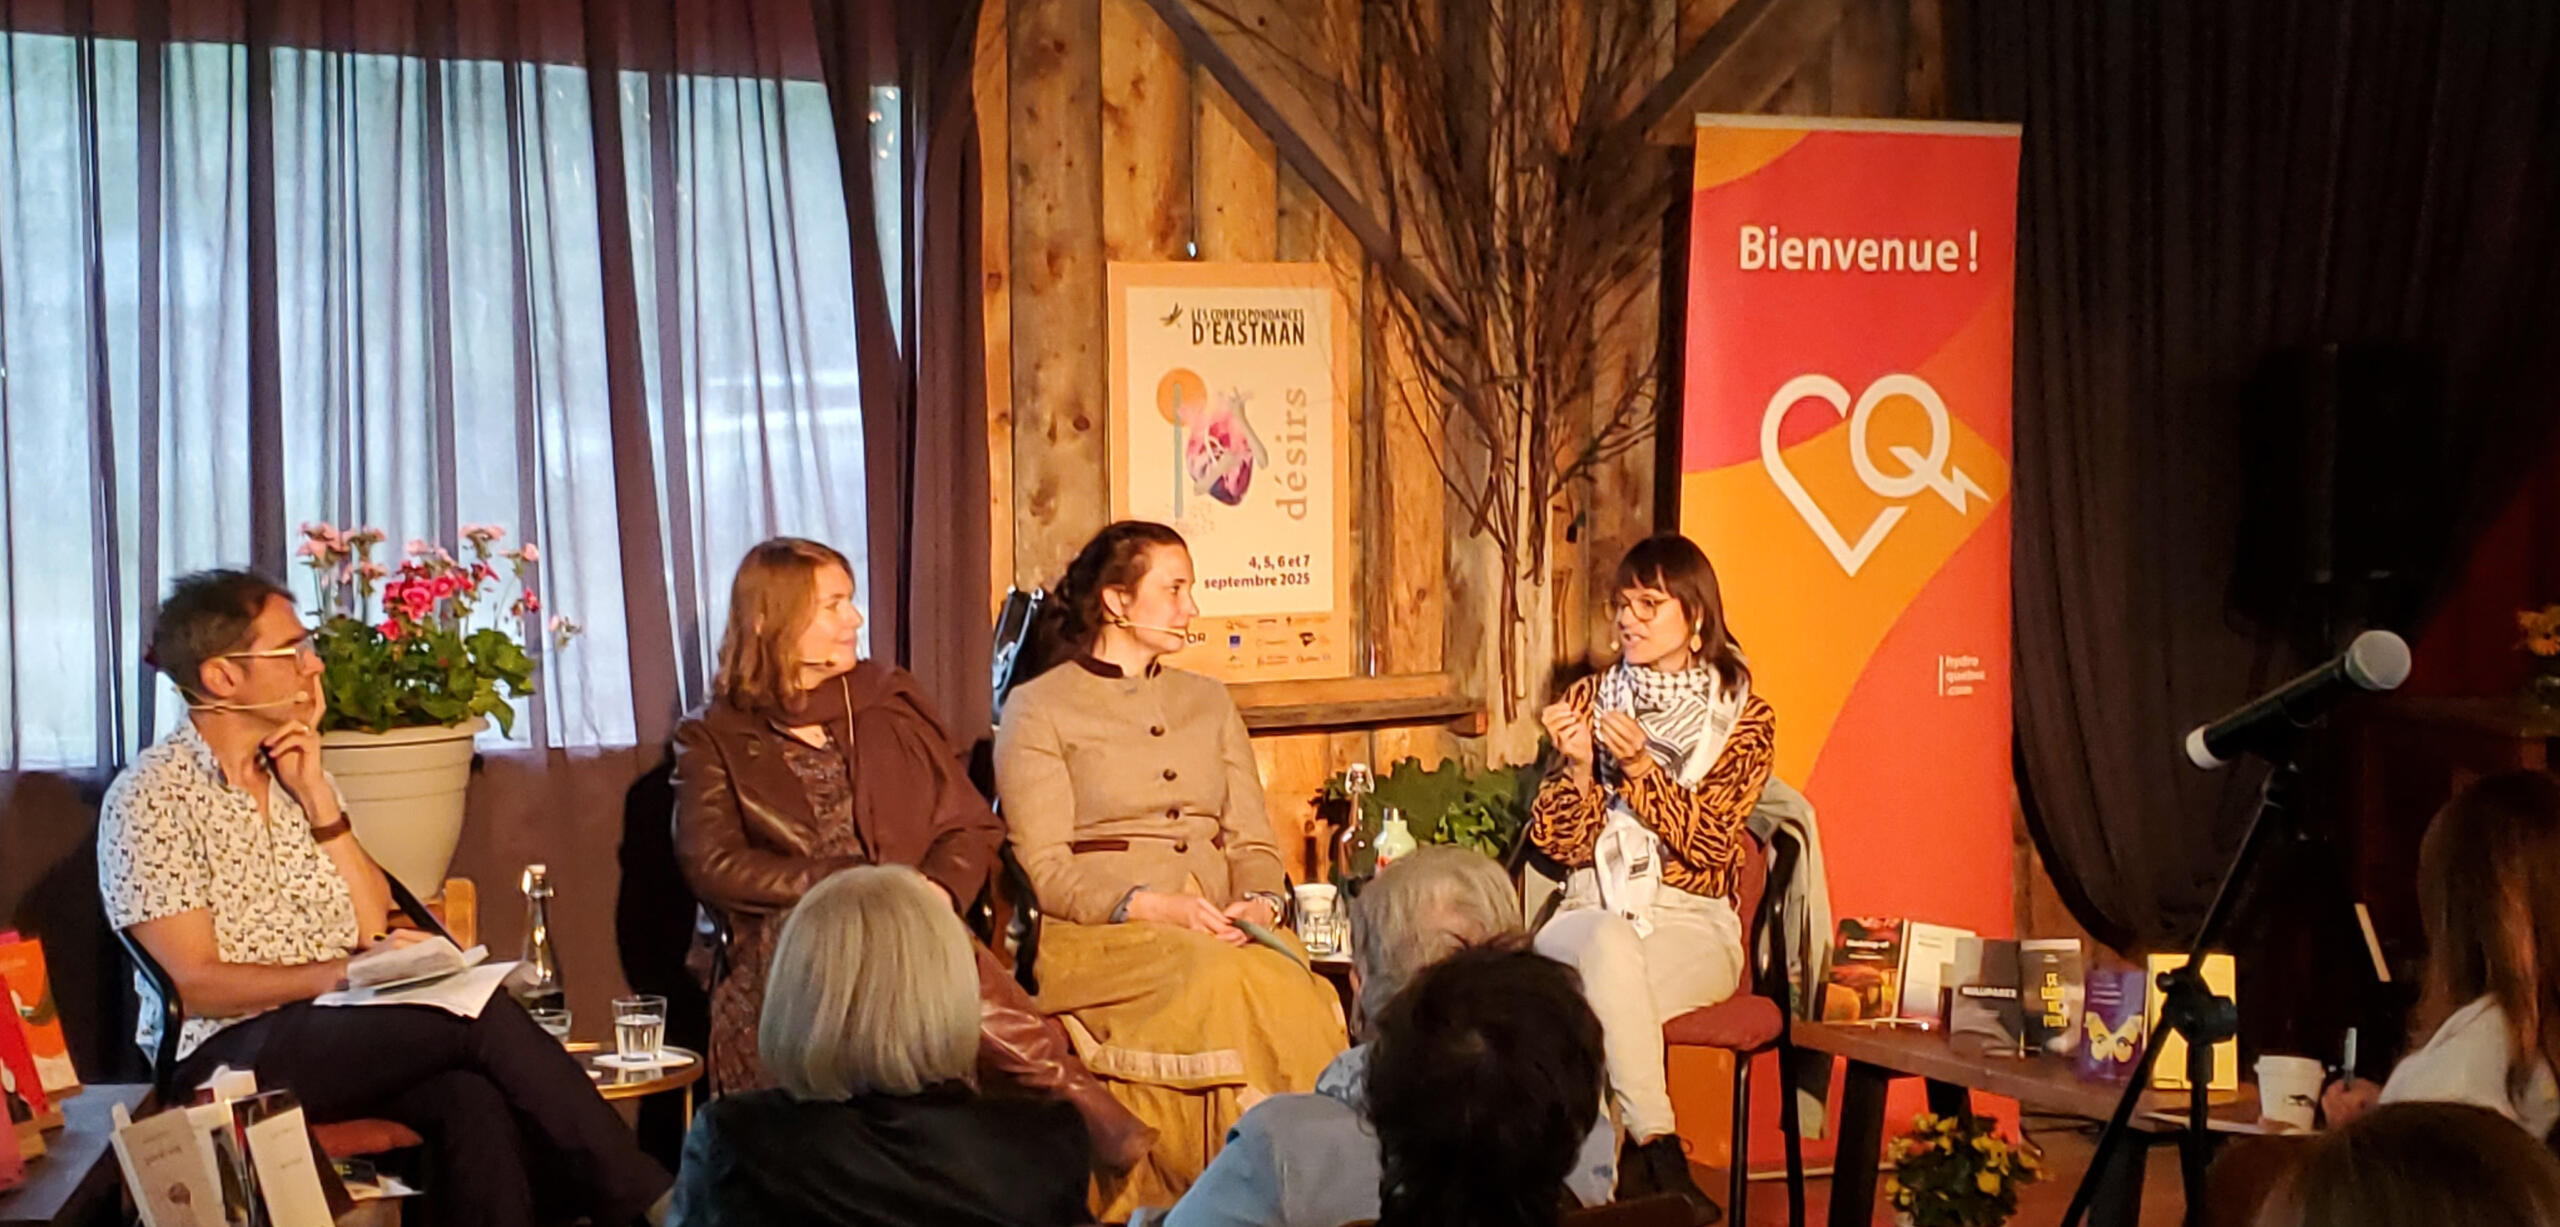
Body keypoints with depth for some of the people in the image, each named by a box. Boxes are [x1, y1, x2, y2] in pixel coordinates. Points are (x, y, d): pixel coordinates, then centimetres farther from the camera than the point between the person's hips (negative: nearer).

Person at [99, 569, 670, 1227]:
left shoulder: (291, 773, 15)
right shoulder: (150, 797, -6)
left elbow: (372, 927, 8)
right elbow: (195, 985, -12)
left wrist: (316, 794, 0)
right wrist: (340, 974, -17)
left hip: (336, 1028, 6)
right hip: (227, 1052, -6)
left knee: (474, 1099, -30)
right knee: (480, 1012, -26)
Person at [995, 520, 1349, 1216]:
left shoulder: (1207, 702, 21)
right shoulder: (1038, 709, 4)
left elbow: (1252, 842, 16)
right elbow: (1044, 871, -5)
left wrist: (1258, 902, -7)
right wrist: (1151, 907, -19)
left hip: (1222, 936, 4)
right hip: (1095, 937, -4)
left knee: (1304, 994, -30)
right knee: (1228, 983, -34)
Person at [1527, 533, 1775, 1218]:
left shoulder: (1744, 718, 3)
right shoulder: (1589, 700, 10)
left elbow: (1711, 847, -9)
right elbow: (1559, 843, 4)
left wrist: (1640, 767, -20)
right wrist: (1578, 768, -14)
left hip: (1692, 926, -2)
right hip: (1591, 914, 2)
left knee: (1608, 989, -36)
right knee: (1608, 943, -37)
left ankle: (1634, 1163, -28)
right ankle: (1661, 1160, -37)